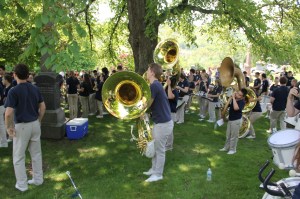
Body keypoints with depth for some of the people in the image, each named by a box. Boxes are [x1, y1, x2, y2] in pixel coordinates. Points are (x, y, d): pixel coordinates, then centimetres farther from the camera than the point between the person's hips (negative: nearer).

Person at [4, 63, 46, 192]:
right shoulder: (35, 89, 2)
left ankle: (22, 184, 17)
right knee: (36, 153, 15)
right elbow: (43, 107, 7)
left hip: (22, 126, -5)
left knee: (18, 156, 9)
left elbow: (8, 113, -23)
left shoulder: (13, 91, -17)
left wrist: (8, 127, -8)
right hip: (35, 124, 6)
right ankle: (38, 179, 26)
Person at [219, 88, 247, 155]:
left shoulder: (242, 102, -20)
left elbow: (236, 108, -38)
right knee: (228, 135, 18)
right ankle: (226, 147, 32)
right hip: (230, 119, 8)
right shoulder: (233, 99, 1)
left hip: (237, 120, -8)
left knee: (234, 136, 4)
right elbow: (228, 105, 20)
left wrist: (233, 98, -32)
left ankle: (232, 149, 18)